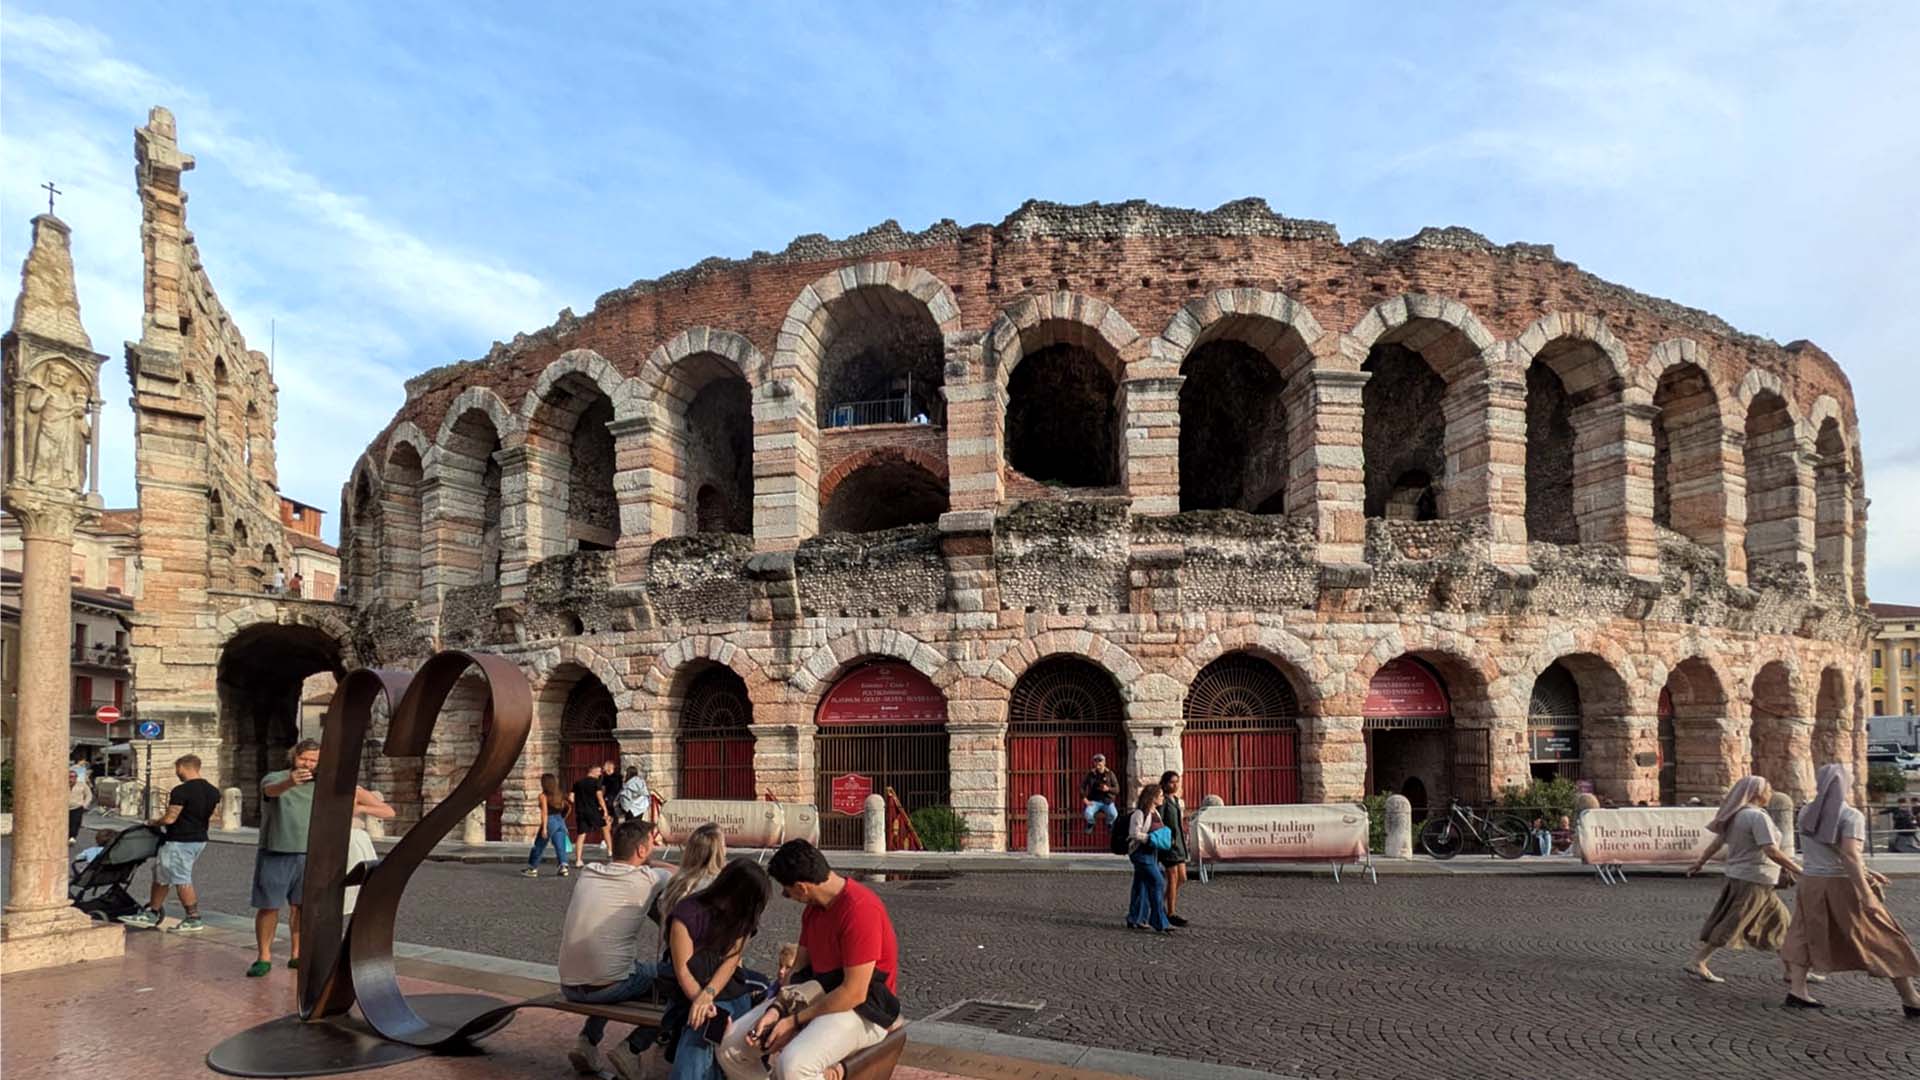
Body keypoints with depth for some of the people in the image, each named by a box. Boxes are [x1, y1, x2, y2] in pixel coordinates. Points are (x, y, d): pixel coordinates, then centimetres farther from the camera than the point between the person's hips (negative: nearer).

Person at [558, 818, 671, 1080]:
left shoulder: (587, 873, 8)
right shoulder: (648, 879, -7)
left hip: (568, 988, 6)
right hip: (609, 987, -6)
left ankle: (587, 1041, 22)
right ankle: (631, 1048, 4)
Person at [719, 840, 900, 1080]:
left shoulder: (860, 909, -24)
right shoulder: (813, 907, 6)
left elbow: (854, 993, -24)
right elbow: (801, 967, 9)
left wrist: (795, 1021, -17)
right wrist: (776, 1009, -9)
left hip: (861, 1009, -9)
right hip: (817, 996, 9)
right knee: (731, 1046, -3)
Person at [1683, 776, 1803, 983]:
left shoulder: (1737, 815, 10)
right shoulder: (1757, 816, -17)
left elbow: (1717, 841, 16)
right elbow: (1771, 851, -23)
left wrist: (1699, 862, 24)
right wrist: (1798, 870, -19)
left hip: (1739, 877, 9)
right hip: (1753, 880, -9)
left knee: (1779, 922, 17)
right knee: (1729, 927, -5)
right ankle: (1697, 963, -2)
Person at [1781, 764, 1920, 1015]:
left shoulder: (1806, 813, 5)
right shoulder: (1851, 816, -13)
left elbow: (1825, 851, 12)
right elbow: (1849, 856, -22)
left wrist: (1865, 871, 16)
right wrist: (1867, 895, -22)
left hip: (1811, 884, 5)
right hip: (1844, 885, -5)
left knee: (1806, 938, 13)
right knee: (1884, 942, 8)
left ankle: (1796, 991, 8)